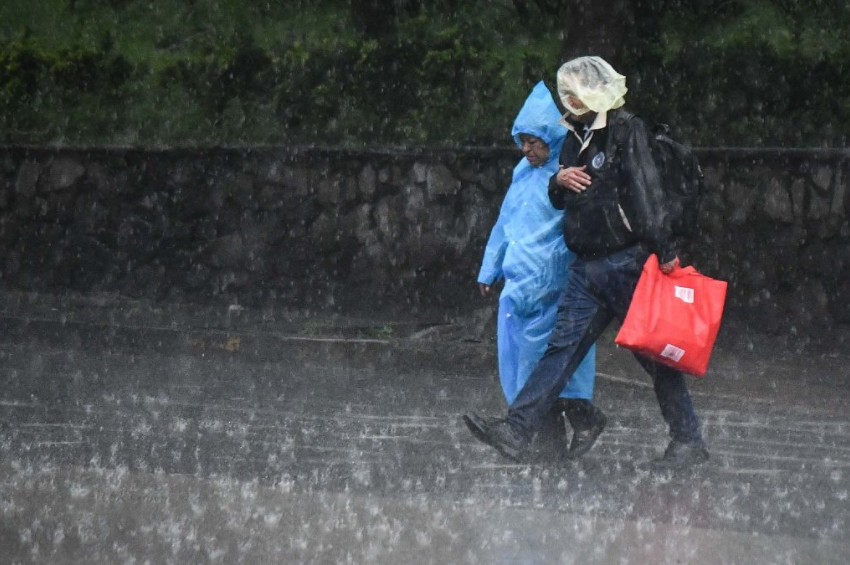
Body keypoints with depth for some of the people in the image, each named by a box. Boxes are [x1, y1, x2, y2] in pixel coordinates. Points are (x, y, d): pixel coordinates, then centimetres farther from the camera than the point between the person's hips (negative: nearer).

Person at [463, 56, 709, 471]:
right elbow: (560, 200, 27)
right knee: (562, 346, 0)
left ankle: (689, 441, 7)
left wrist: (664, 251, -22)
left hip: (626, 262, -7)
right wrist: (558, 181, 3)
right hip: (587, 266, 7)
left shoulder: (626, 131, -7)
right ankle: (516, 429, -7)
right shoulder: (576, 137, 18)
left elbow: (647, 193, -15)